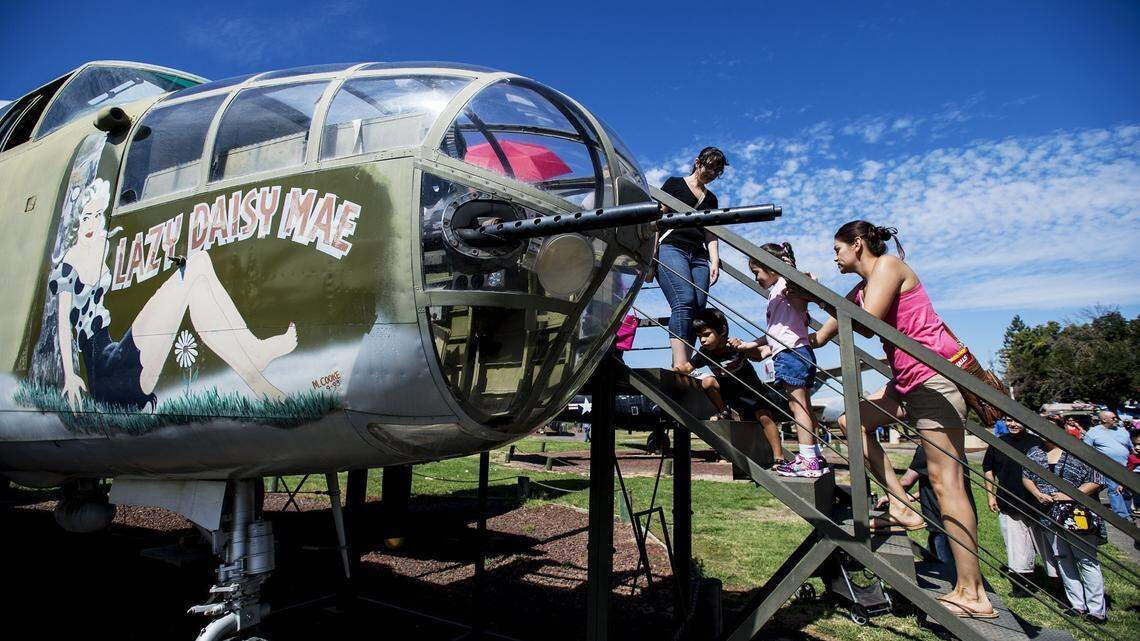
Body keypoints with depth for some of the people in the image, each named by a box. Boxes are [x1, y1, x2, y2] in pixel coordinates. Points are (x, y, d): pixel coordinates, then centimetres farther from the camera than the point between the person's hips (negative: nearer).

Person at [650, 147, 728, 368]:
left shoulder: (711, 198, 27)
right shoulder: (674, 183, 13)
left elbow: (711, 233, 20)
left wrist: (715, 261, 3)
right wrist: (651, 252, -8)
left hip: (699, 256, 6)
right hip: (671, 248, -5)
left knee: (698, 308, -12)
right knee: (684, 301, -26)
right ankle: (680, 368, -35)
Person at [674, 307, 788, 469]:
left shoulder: (734, 345, -25)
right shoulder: (705, 353, -14)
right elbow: (688, 367, -5)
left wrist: (743, 347, -51)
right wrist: (676, 369, -26)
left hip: (751, 390, -3)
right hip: (729, 392, 3)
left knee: (764, 416, -22)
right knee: (707, 382, -23)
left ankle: (779, 458, -14)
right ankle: (725, 413, -2)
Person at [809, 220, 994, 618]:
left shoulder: (888, 264, -6)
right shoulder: (859, 292, 19)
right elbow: (819, 338, 19)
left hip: (935, 373, -10)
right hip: (906, 381, 10)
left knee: (945, 479, -10)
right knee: (852, 420, 10)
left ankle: (972, 594, -5)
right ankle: (902, 508, 6)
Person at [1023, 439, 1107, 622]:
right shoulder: (1033, 453, 7)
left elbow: (1096, 481, -8)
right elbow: (1026, 477, 15)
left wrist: (1071, 495, -16)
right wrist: (1037, 494, -3)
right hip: (1050, 516, 5)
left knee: (1087, 560, 0)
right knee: (1063, 559, 11)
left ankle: (1097, 610, 9)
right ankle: (1078, 605, 22)